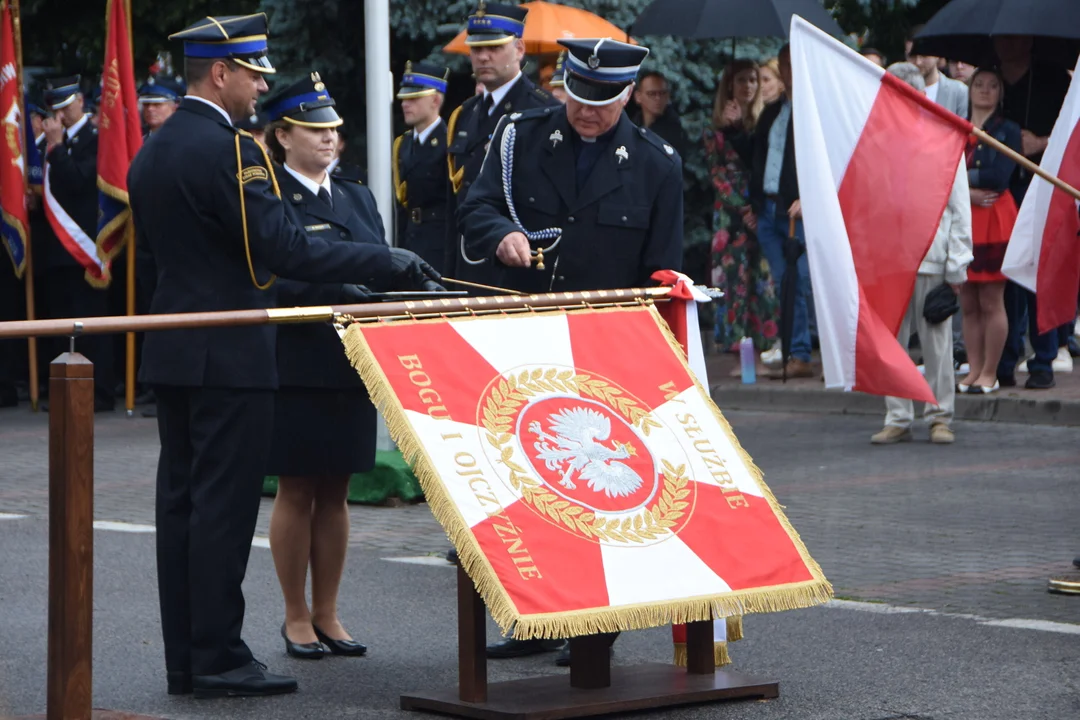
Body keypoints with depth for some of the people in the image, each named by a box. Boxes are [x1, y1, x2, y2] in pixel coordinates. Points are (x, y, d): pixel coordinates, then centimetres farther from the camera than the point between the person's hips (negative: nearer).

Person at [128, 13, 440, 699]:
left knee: (181, 503, 9)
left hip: (171, 355, 9)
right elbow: (287, 251, -21)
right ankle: (218, 656, -4)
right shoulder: (228, 150, -16)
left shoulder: (151, 154, 12)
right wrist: (386, 263, -16)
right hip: (230, 358, -9)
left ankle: (184, 656, 12)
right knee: (224, 506, -6)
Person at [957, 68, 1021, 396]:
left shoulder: (1008, 130, 3)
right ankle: (974, 371, 10)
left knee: (991, 302, -4)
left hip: (994, 221, -4)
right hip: (962, 220, 4)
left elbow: (999, 177, -9)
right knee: (967, 303, 5)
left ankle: (989, 374, 0)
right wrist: (968, 193, -11)